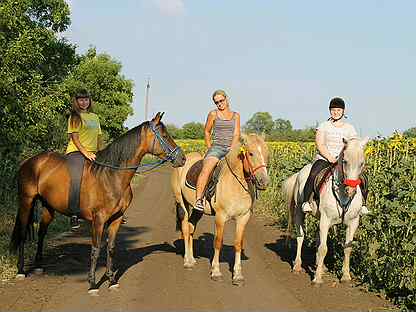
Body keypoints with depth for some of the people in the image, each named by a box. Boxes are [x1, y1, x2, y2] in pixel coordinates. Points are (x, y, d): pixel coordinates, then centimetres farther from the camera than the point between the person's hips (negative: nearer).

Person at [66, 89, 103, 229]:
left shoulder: (95, 117, 21)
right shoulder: (74, 117, 2)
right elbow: (75, 138, -7)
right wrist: (85, 153, -18)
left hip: (92, 154, 6)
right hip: (76, 153, -6)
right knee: (76, 180, -23)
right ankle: (74, 214, -22)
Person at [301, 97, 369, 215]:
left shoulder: (350, 128, 12)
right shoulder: (324, 126, 6)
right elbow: (320, 145, -5)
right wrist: (330, 157, -19)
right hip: (324, 158, -2)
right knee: (313, 175, -33)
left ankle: (362, 204, -2)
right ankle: (306, 202, -25)